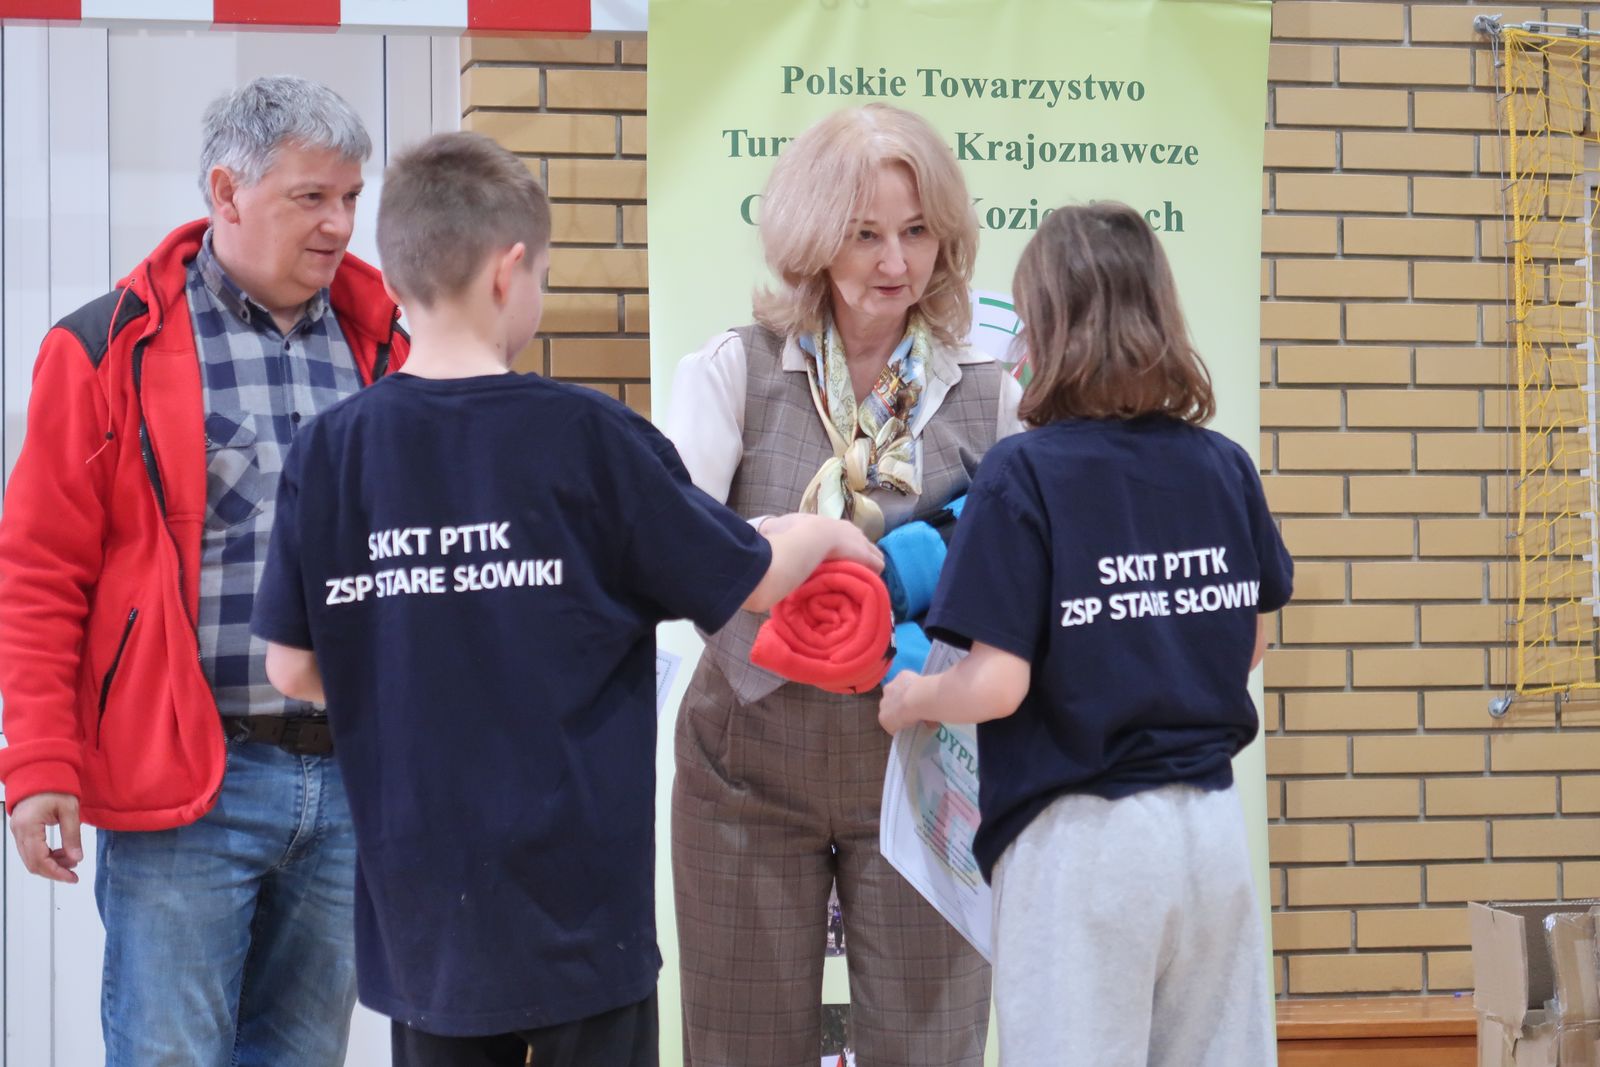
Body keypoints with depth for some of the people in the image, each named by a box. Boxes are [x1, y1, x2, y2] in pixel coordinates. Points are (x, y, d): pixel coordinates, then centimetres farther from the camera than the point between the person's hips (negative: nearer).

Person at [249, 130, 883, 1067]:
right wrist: (828, 535, 18)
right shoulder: (587, 438, -12)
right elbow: (753, 583, -3)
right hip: (578, 891, -3)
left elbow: (293, 668, 2)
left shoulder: (330, 453, -5)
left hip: (420, 903, 3)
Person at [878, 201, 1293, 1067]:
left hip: (1082, 839, -5)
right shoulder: (1225, 468, 2)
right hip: (1211, 828, 5)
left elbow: (996, 686, -17)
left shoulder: (1025, 475, -13)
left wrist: (909, 700, 3)